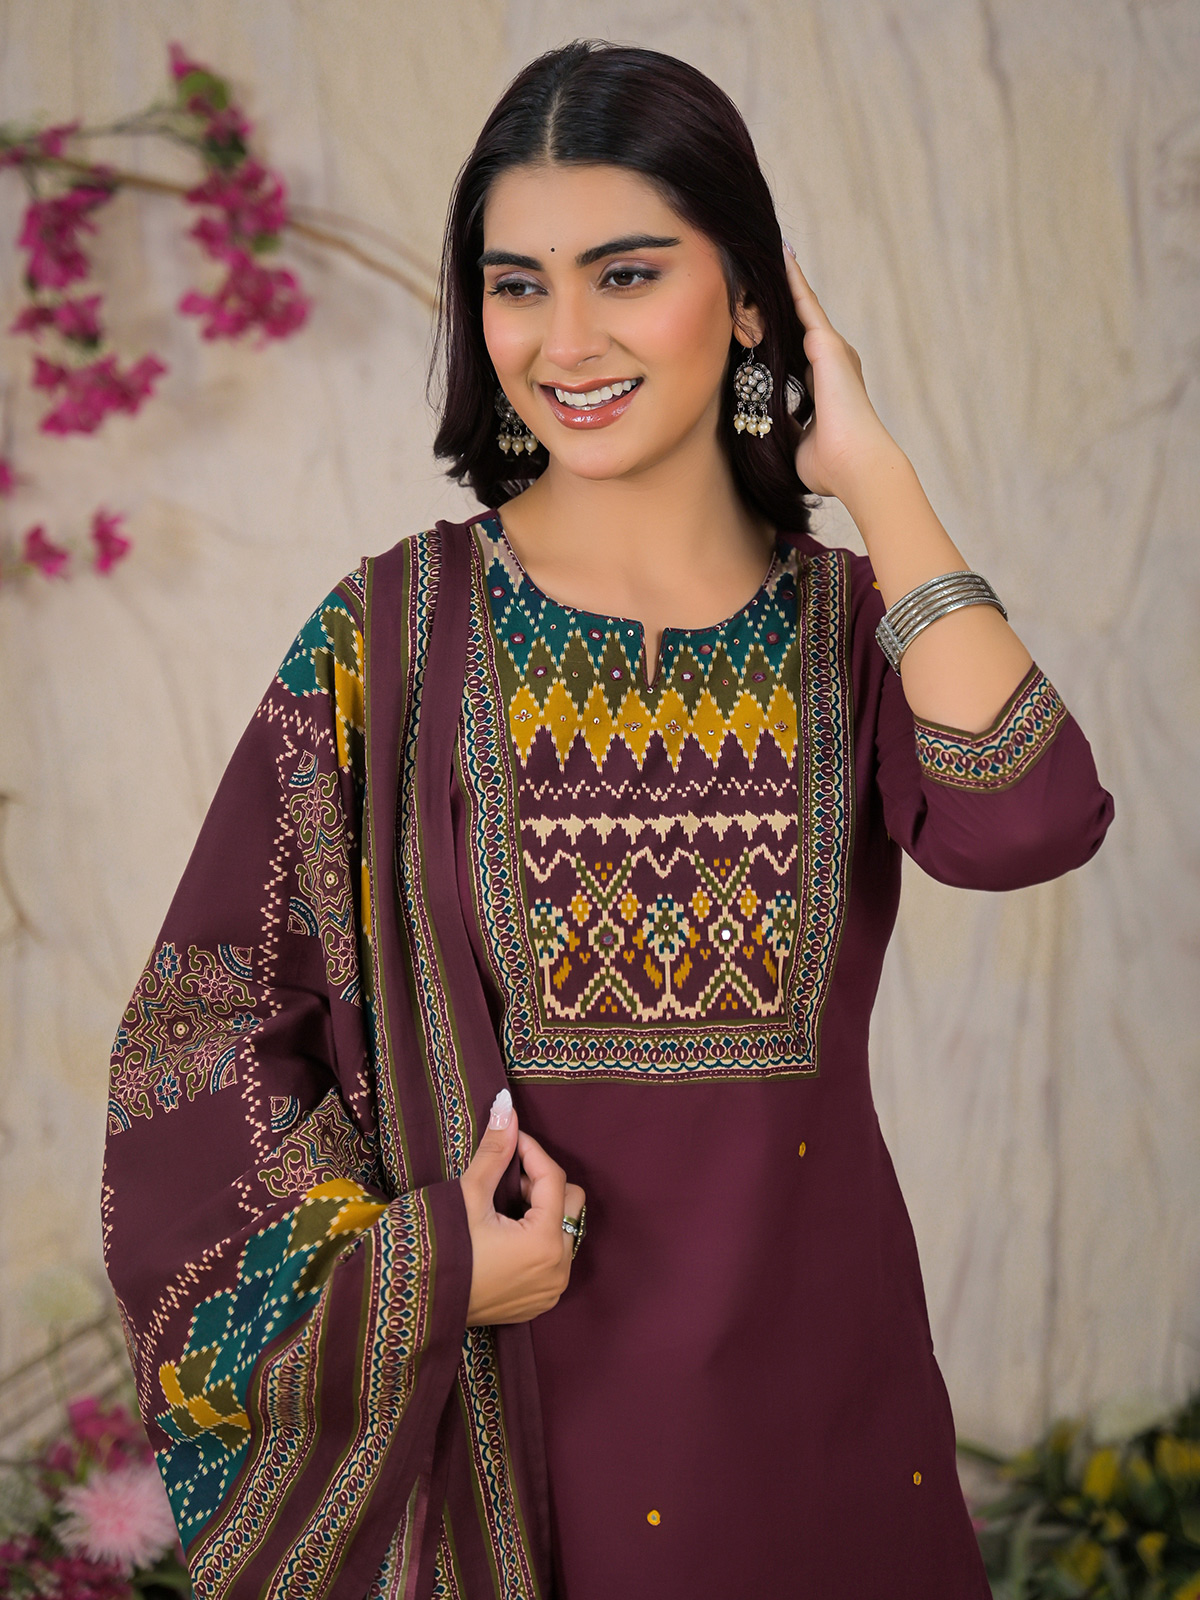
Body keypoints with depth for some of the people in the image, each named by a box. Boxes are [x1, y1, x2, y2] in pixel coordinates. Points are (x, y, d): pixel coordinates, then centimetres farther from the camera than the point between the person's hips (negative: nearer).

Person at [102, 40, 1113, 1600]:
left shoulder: (857, 625, -1)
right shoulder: (397, 634, -5)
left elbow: (1024, 823, -22)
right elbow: (205, 1017, -2)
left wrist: (869, 466, -14)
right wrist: (416, 1264, -13)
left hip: (807, 1380, 2)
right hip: (502, 1403, -1)